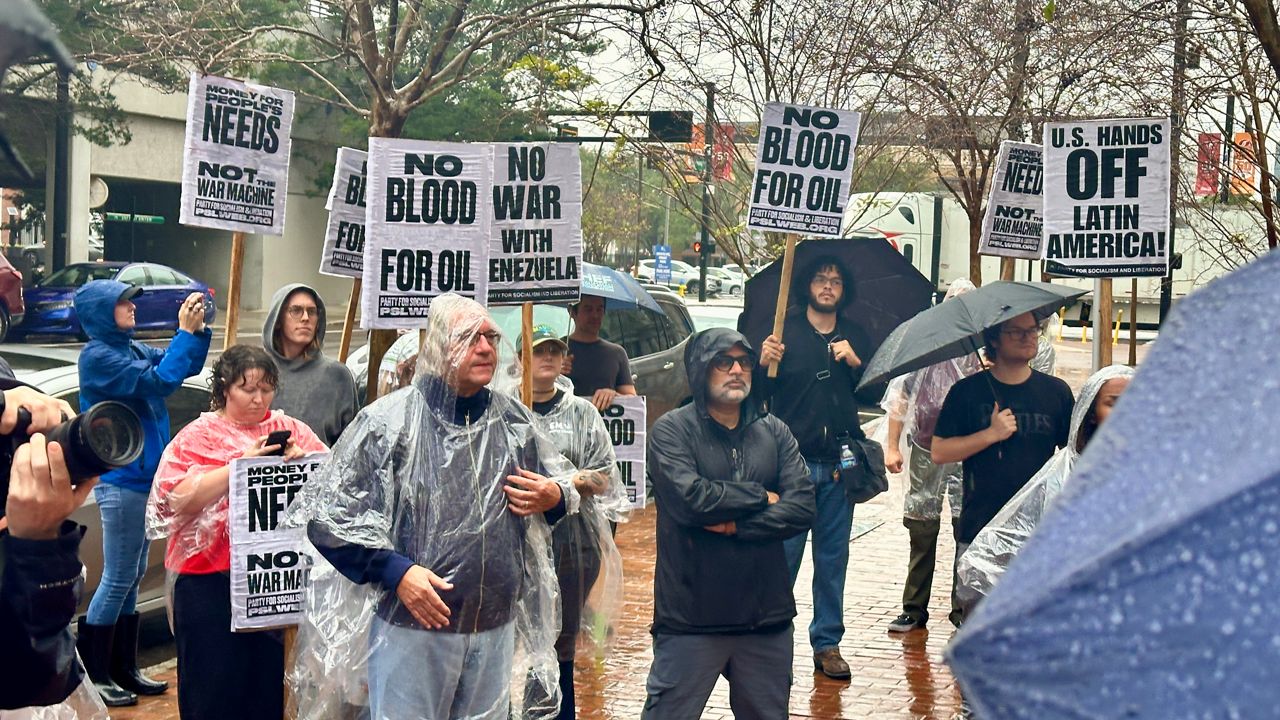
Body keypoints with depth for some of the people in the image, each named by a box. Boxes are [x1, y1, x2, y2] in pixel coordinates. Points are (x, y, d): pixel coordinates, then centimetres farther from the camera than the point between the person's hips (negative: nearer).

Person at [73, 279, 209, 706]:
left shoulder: (133, 350, 9)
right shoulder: (98, 356, -15)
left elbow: (183, 367, 12)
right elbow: (158, 382, -24)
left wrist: (198, 329, -4)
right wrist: (185, 331, -20)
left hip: (145, 477, 8)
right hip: (121, 483, -8)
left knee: (132, 579, 14)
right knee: (118, 580, -2)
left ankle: (123, 669, 23)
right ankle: (92, 676, 8)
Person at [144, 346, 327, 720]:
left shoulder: (291, 429, 10)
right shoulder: (198, 436, 2)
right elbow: (181, 499, -11)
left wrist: (301, 460, -15)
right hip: (212, 578, -2)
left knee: (269, 682, 7)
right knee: (214, 686, 3)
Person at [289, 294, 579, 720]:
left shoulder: (514, 420, 6)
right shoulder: (389, 421, -9)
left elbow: (560, 481, 23)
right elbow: (328, 513, -9)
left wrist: (555, 498, -1)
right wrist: (394, 570, -16)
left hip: (496, 627, 5)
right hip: (411, 625, -4)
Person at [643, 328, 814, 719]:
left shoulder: (774, 432, 8)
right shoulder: (671, 431, -5)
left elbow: (803, 507, -4)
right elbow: (689, 499, -20)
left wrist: (737, 525, -16)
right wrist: (760, 496, -8)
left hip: (767, 614, 4)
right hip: (691, 616, -4)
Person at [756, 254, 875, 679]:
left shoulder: (856, 338, 12)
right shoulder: (784, 331, 2)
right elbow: (758, 392, -3)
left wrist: (856, 363, -8)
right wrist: (764, 364, -22)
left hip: (838, 462, 3)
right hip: (791, 458, -3)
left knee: (833, 556, 7)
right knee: (784, 552, -5)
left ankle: (828, 643, 15)